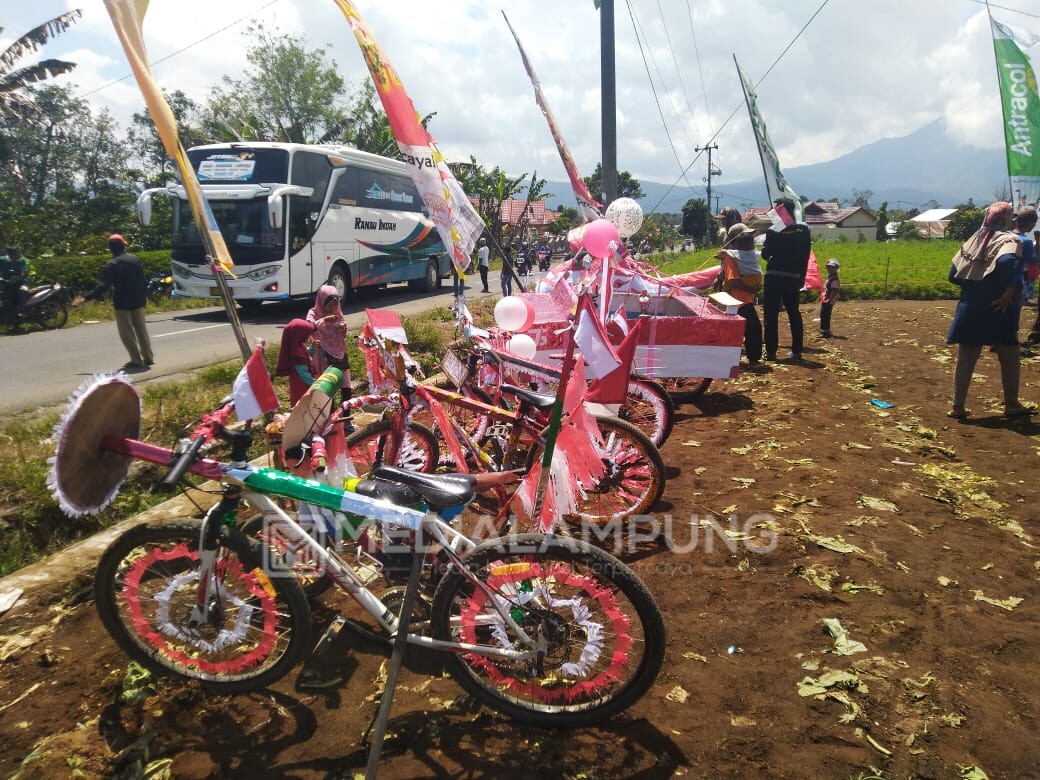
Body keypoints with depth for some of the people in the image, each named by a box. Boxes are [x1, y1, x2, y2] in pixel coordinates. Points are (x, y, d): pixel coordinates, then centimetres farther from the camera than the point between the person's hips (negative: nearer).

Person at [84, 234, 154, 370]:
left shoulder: (111, 265, -11)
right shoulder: (135, 259, 2)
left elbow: (103, 286, -17)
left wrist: (86, 298, -14)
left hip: (122, 303, -5)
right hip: (138, 301, 5)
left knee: (127, 333, 3)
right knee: (141, 330, 14)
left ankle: (136, 360, 0)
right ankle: (148, 357, 18)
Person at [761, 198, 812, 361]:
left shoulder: (773, 231, -9)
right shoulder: (804, 230, 3)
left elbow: (765, 254, -7)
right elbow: (806, 256, 7)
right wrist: (802, 277, 14)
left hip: (775, 276, -4)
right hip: (794, 277, 4)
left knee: (771, 314, 1)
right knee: (794, 313, 13)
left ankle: (771, 351, -2)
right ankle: (796, 350, 13)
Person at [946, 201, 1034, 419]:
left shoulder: (973, 240, 9)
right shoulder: (1009, 239, -8)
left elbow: (954, 275, 7)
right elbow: (1006, 262, -30)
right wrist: (1011, 290, -20)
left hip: (970, 309, 5)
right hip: (998, 311, -5)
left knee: (965, 360, 8)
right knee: (1009, 359, 12)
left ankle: (957, 407, 8)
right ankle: (1011, 404, 22)